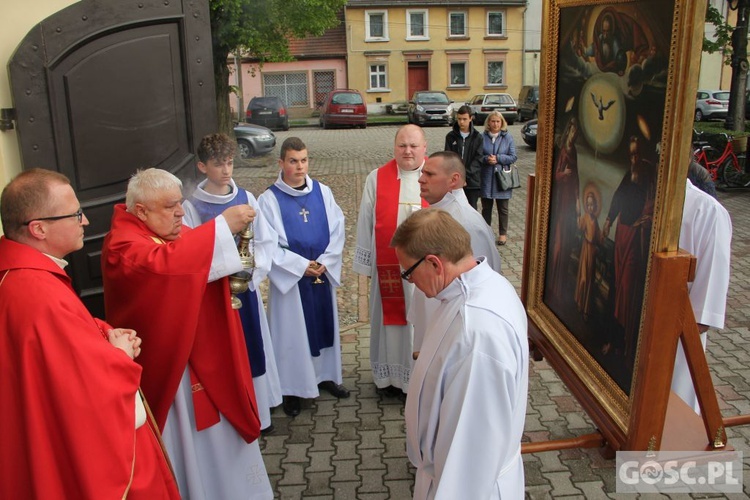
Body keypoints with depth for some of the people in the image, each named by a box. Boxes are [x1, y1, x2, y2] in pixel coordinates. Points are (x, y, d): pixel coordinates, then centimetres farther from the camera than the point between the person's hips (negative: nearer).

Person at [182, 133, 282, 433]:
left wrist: (253, 265, -11)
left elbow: (267, 240, 5)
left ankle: (259, 413, 29)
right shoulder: (192, 207, -8)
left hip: (246, 286, 4)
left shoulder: (245, 198, 3)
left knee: (253, 347, 13)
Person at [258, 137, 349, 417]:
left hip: (323, 274, 4)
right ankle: (292, 388, 20)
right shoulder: (270, 199, -10)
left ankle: (325, 375, 33)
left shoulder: (323, 192, 0)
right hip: (290, 278, -4)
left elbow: (337, 229, 0)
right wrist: (301, 265, -15)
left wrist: (324, 262, -12)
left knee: (324, 324, 15)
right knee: (293, 330, 6)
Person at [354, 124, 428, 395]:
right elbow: (366, 221, 3)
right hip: (389, 264, 1)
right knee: (392, 316, 11)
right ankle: (392, 375, 27)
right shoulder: (377, 178, 0)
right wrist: (366, 261, 3)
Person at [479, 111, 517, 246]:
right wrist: (486, 159, -19)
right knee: (486, 207, 12)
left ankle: (503, 233, 21)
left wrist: (498, 158, -15)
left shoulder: (508, 137, -2)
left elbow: (513, 157, -3)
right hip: (486, 178, 0)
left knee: (503, 208, 8)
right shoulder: (482, 137, -2)